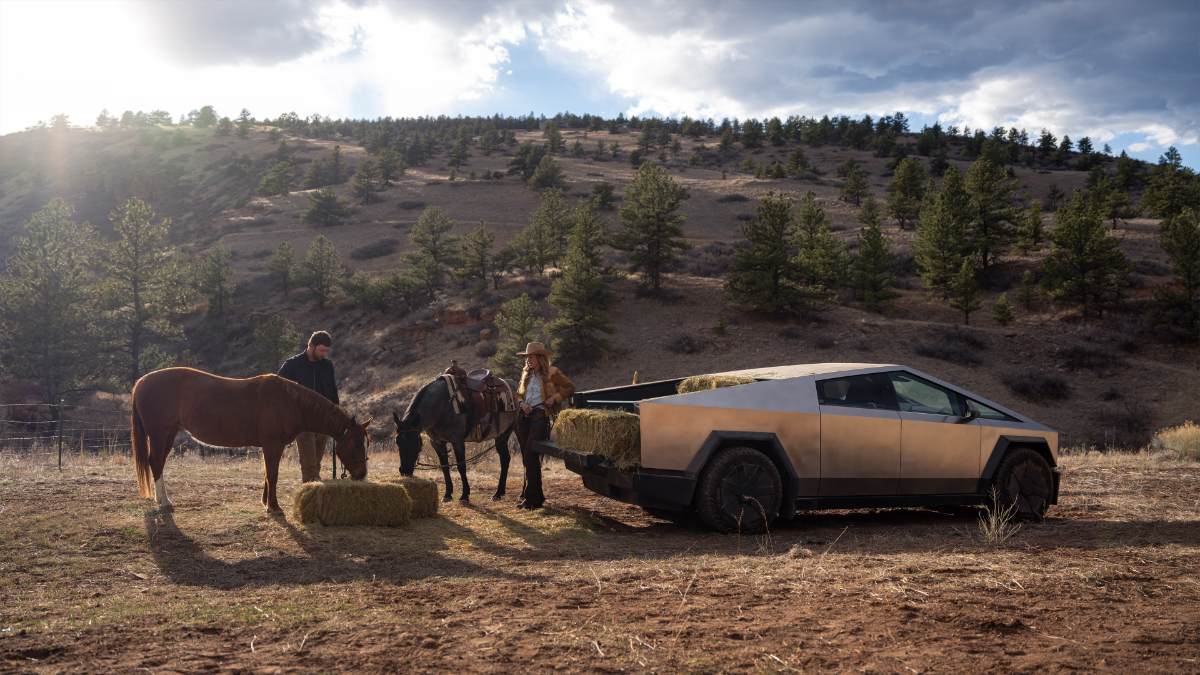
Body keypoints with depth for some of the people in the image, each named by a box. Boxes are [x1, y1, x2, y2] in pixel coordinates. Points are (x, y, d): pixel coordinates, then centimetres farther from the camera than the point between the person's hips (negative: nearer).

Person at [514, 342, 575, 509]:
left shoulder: (551, 373, -2)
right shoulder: (526, 374, 16)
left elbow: (570, 388, 1)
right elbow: (519, 393, 23)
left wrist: (554, 398, -11)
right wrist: (522, 403, 2)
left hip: (540, 415, -7)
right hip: (524, 416, 7)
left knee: (531, 456, -14)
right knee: (527, 457, 11)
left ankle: (530, 498, -9)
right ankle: (537, 496, 24)